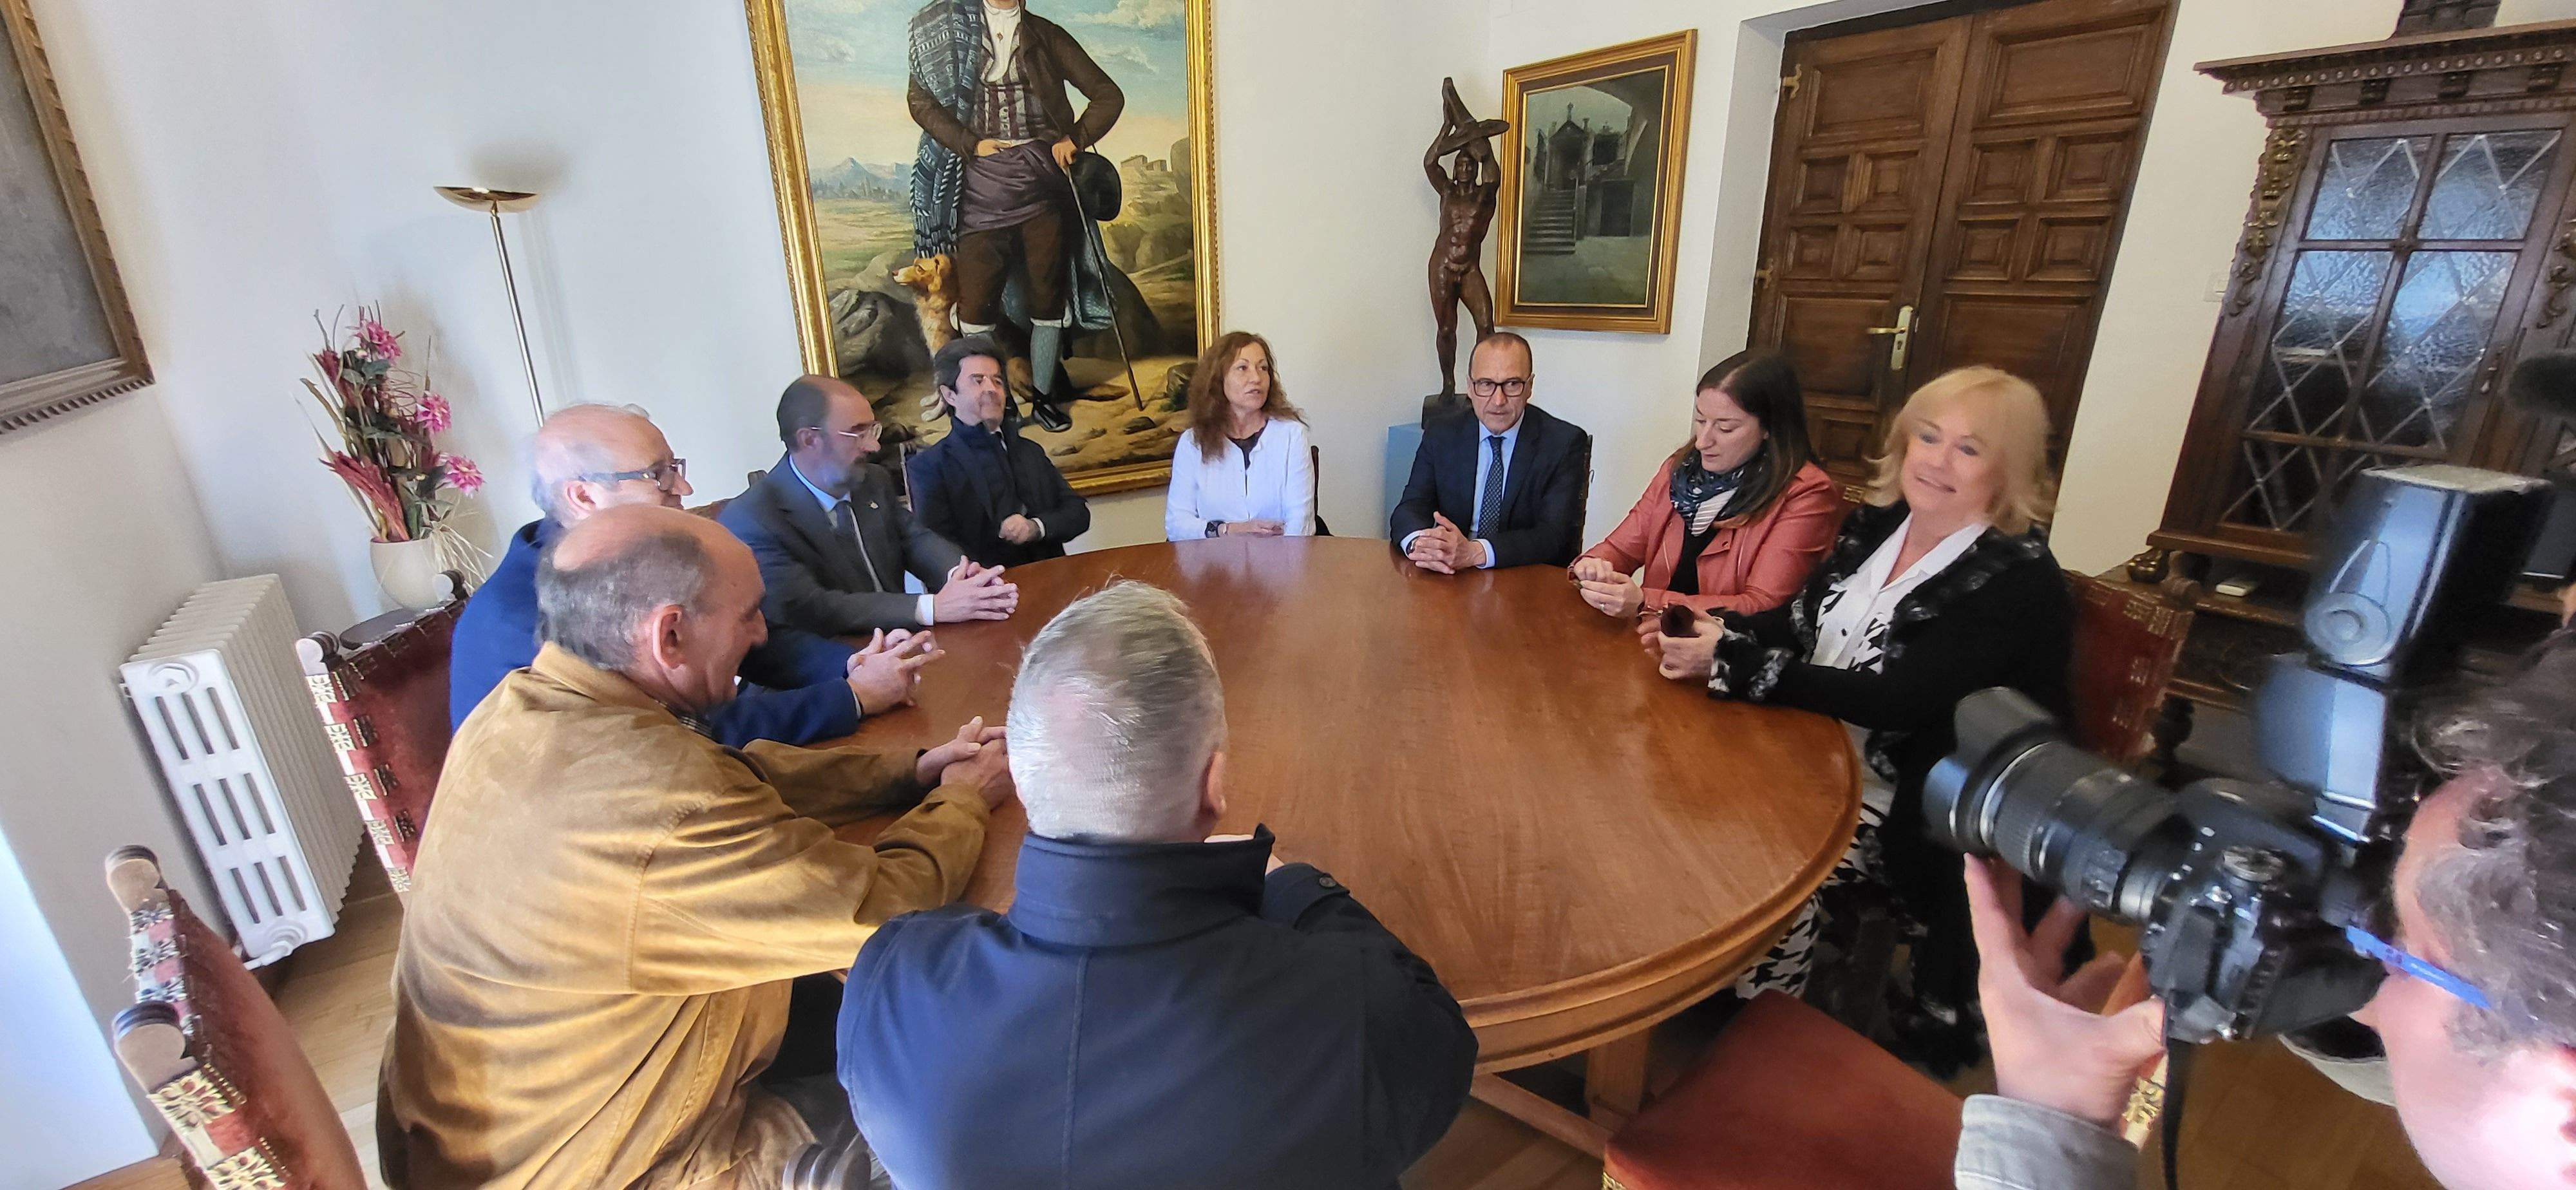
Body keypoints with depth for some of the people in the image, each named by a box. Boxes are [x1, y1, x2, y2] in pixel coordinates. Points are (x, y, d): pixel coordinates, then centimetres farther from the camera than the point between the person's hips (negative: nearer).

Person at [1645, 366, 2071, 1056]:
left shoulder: (2019, 579, -17)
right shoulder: (1876, 525, 3)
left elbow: (1894, 700, -26)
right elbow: (1799, 621, 8)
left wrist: (1732, 663, -27)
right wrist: (1713, 636, -13)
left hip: (1911, 810, -6)